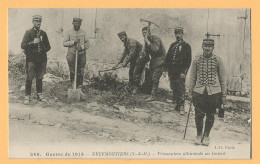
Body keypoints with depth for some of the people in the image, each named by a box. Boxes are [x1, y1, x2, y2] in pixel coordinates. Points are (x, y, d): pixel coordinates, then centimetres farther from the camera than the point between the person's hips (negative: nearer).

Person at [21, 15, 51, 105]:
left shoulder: (43, 33, 11)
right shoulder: (28, 32, 0)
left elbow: (48, 47, 15)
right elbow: (23, 46, -8)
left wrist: (43, 49, -5)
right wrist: (33, 42, -19)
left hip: (41, 58, 4)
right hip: (31, 59, -4)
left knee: (39, 78, 9)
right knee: (29, 78, -4)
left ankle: (39, 95, 18)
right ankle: (27, 96, 1)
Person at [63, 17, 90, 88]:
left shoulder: (83, 33, 7)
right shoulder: (69, 33, 3)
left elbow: (88, 44, 6)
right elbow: (64, 43, 0)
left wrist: (82, 47, -14)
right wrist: (73, 42, -13)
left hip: (81, 54, 1)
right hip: (72, 54, -1)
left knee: (80, 71, 4)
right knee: (72, 70, -2)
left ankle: (80, 84, 19)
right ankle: (72, 82, 17)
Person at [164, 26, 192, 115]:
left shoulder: (186, 46, 0)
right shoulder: (172, 45, 15)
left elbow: (188, 61, -4)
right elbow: (167, 58, 16)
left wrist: (184, 72, -12)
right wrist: (165, 69, 8)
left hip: (180, 72, -5)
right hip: (172, 72, 5)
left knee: (181, 90, -7)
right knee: (173, 89, 10)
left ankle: (181, 107, -3)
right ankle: (175, 104, 21)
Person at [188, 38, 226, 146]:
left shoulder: (217, 60, -1)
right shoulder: (196, 60, 1)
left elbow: (223, 78, 5)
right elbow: (192, 77, 9)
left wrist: (223, 94, 4)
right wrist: (191, 92, 7)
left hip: (213, 92, 0)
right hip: (199, 92, 0)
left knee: (210, 116, 9)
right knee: (199, 115, 2)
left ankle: (206, 136, 28)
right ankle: (199, 135, 25)